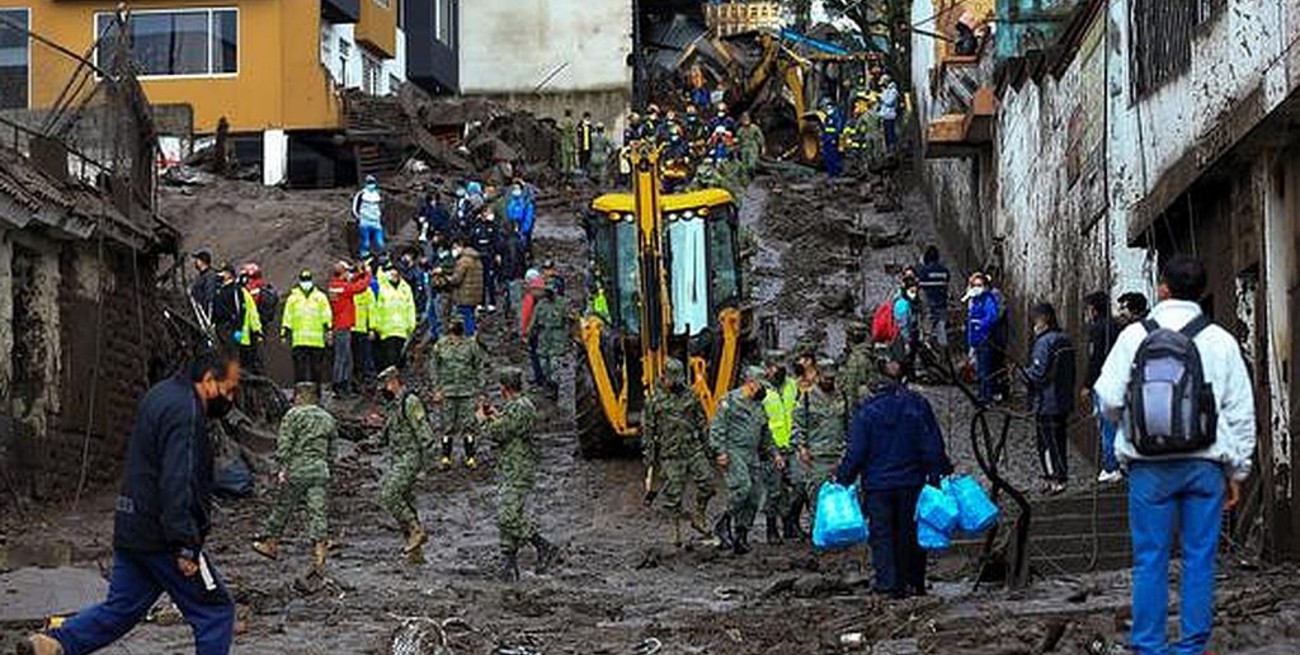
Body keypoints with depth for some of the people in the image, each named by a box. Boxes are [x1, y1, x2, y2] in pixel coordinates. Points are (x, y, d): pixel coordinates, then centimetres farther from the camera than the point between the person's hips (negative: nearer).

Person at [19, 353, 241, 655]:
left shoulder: (163, 395, 16)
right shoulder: (185, 412, -18)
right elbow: (177, 482, -26)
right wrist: (185, 546, -27)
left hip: (132, 529, 10)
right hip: (160, 537, -10)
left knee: (121, 608, 13)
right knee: (214, 610, 1)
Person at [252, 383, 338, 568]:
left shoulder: (294, 415, -3)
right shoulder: (328, 419, 14)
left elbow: (284, 445, -10)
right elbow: (331, 451, 18)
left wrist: (282, 468, -9)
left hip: (297, 469, -4)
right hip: (321, 470, 4)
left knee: (283, 508, 8)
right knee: (318, 510, 0)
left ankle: (271, 544, 19)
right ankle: (320, 547, -9)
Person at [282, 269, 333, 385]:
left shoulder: (320, 297, 10)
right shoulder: (293, 298, 12)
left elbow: (327, 316, 8)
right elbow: (287, 318, 12)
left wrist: (328, 329, -3)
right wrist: (284, 332, 6)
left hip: (317, 340, 0)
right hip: (299, 340, 0)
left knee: (317, 368, 2)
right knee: (300, 368, -2)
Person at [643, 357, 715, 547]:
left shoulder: (690, 395, 7)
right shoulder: (654, 401, -2)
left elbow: (702, 422, 14)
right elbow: (648, 431, 1)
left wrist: (707, 448, 12)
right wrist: (650, 458, 0)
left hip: (694, 450, 3)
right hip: (670, 455, -3)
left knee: (707, 482, -8)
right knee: (673, 494, 0)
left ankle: (698, 516, 12)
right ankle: (675, 529, 12)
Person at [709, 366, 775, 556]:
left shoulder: (758, 406, 20)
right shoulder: (730, 401, -3)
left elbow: (765, 435, 29)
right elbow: (716, 428, -8)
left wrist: (774, 454, 19)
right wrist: (720, 451, -17)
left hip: (752, 456, 7)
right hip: (733, 452, -7)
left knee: (753, 497, 2)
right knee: (742, 486, -27)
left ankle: (740, 537, 9)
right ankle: (724, 524, -13)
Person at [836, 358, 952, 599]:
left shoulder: (867, 410, -5)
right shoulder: (918, 405, -3)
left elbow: (856, 452, -5)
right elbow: (933, 446, -1)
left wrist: (842, 478, 3)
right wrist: (940, 473, 6)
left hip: (877, 483, -1)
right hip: (911, 482, 1)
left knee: (882, 535, 3)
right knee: (910, 533, 12)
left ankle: (889, 584, -6)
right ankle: (914, 583, 17)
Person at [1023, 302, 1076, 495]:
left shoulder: (1044, 342, -19)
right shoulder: (1065, 340, 9)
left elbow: (1038, 374, -21)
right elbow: (1071, 372, 15)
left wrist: (1022, 373, -4)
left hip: (1047, 403, -9)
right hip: (1065, 401, 9)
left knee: (1047, 441, -2)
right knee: (1059, 439, 16)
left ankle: (1055, 480, -3)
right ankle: (1061, 475, 22)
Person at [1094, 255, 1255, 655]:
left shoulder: (1134, 337, -3)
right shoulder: (1220, 341, 0)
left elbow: (1108, 400, -6)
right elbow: (1242, 413, 4)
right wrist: (1237, 471, 14)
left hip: (1149, 468, -1)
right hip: (1205, 465, 1)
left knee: (1150, 560, 6)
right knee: (1199, 558, 7)